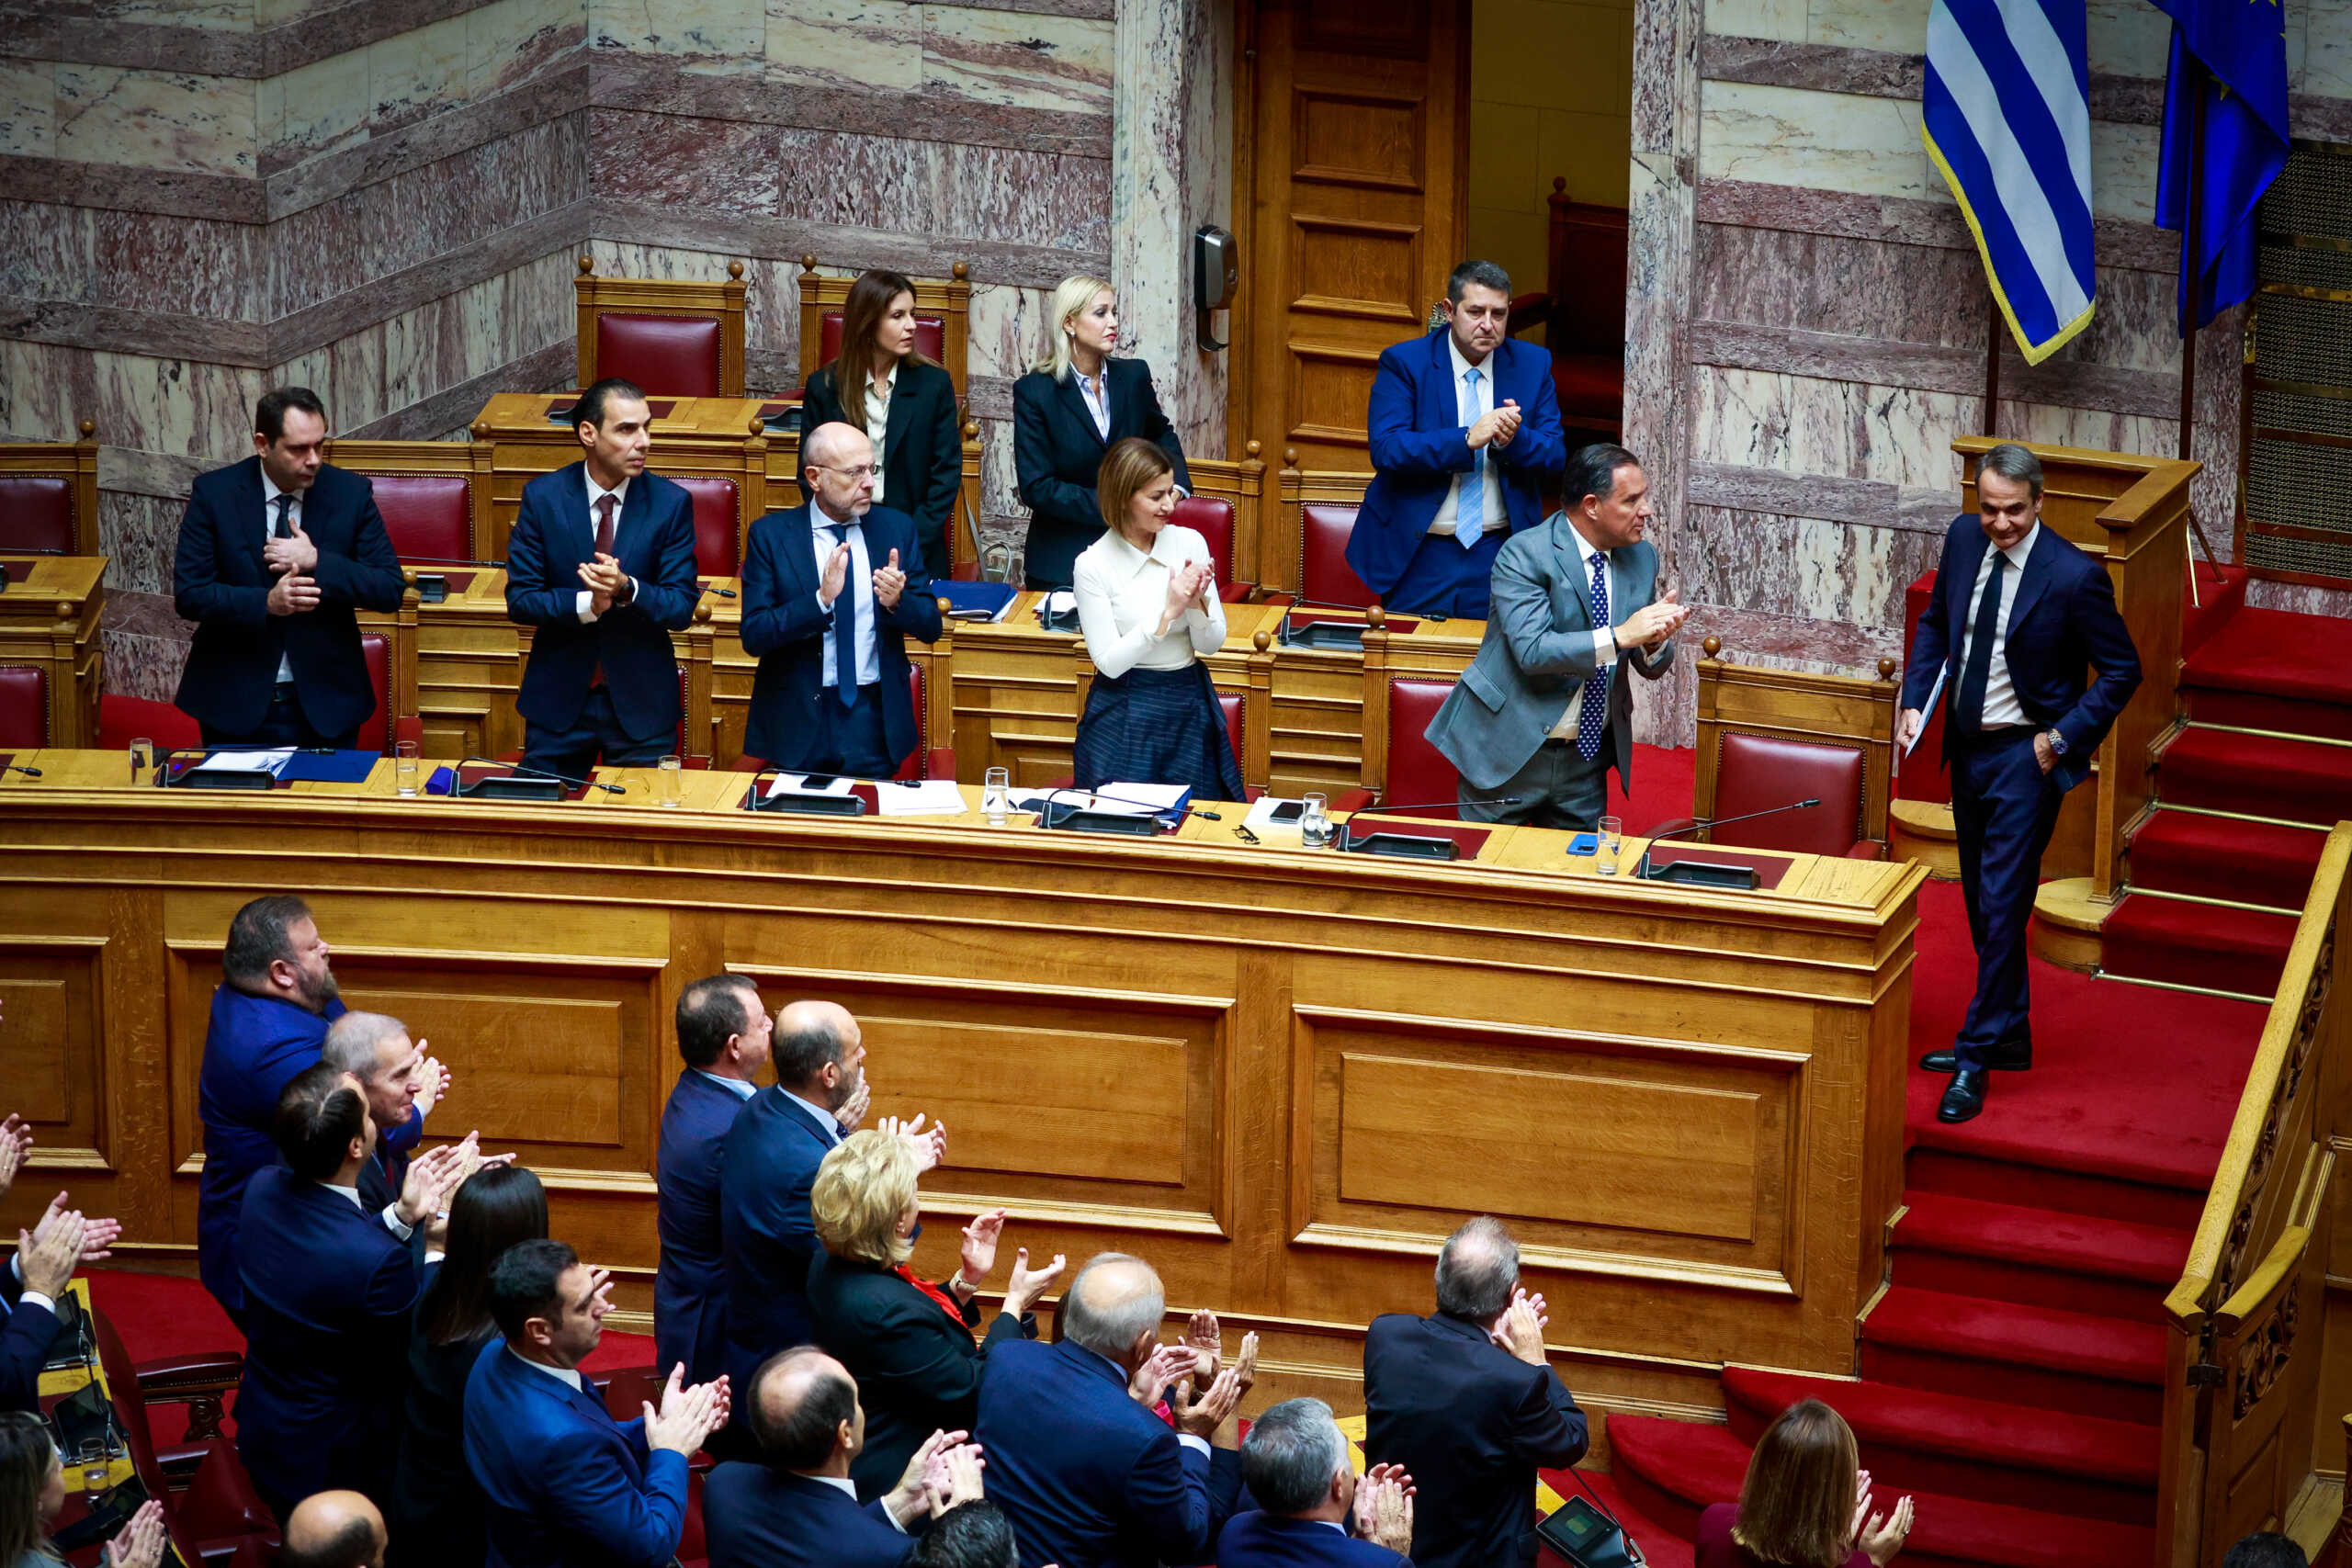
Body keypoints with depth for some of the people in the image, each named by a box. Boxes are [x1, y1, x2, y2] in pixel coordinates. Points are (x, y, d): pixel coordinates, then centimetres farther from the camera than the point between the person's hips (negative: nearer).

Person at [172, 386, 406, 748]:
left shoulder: (351, 493, -3)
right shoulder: (213, 493, -6)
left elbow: (391, 590, -6)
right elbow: (188, 595, -9)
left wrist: (316, 561, -19)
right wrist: (266, 603, -24)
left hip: (325, 706, 1)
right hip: (235, 704, -1)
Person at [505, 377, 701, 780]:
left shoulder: (671, 502, -6)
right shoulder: (542, 497, -5)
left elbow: (682, 608, -7)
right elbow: (520, 599, -7)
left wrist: (627, 589, -27)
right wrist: (586, 604, -25)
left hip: (642, 701, 0)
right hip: (559, 698, 0)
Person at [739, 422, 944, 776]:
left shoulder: (897, 528, 5)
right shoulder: (771, 534, -2)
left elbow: (931, 626, 6)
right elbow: (753, 635, -10)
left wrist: (898, 602, -16)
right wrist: (821, 600, -23)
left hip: (874, 718, 2)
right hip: (798, 717, -2)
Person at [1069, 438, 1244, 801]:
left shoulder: (1190, 543, -2)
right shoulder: (1093, 564, -11)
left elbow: (1211, 644, 1)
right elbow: (1109, 662, -14)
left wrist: (1197, 603, -19)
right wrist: (1169, 613, -21)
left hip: (1189, 706, 3)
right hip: (1125, 713, -3)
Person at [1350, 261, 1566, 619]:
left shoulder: (1533, 365, 5)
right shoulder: (1403, 362, -4)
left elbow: (1555, 455, 3)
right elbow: (1385, 448, -16)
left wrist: (1514, 440, -20)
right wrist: (1468, 439, -26)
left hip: (1498, 551, 2)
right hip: (1417, 554, -2)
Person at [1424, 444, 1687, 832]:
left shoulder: (1642, 558, 4)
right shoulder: (1524, 554, -15)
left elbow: (1651, 668, 7)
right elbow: (1532, 650, -27)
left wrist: (1655, 642, -17)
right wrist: (1620, 636, -33)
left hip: (1587, 755, 5)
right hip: (1511, 753, -5)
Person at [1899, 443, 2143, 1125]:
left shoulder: (2074, 576, -20)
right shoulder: (1964, 539, -2)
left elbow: (2122, 670, -10)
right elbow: (1936, 624, 14)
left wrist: (2063, 738, -15)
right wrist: (1915, 702, 1)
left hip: (2024, 757, -7)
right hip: (1968, 745, 7)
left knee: (2001, 908, -6)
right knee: (1980, 904, 17)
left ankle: (1975, 1060, 0)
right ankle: (2008, 1036, 31)